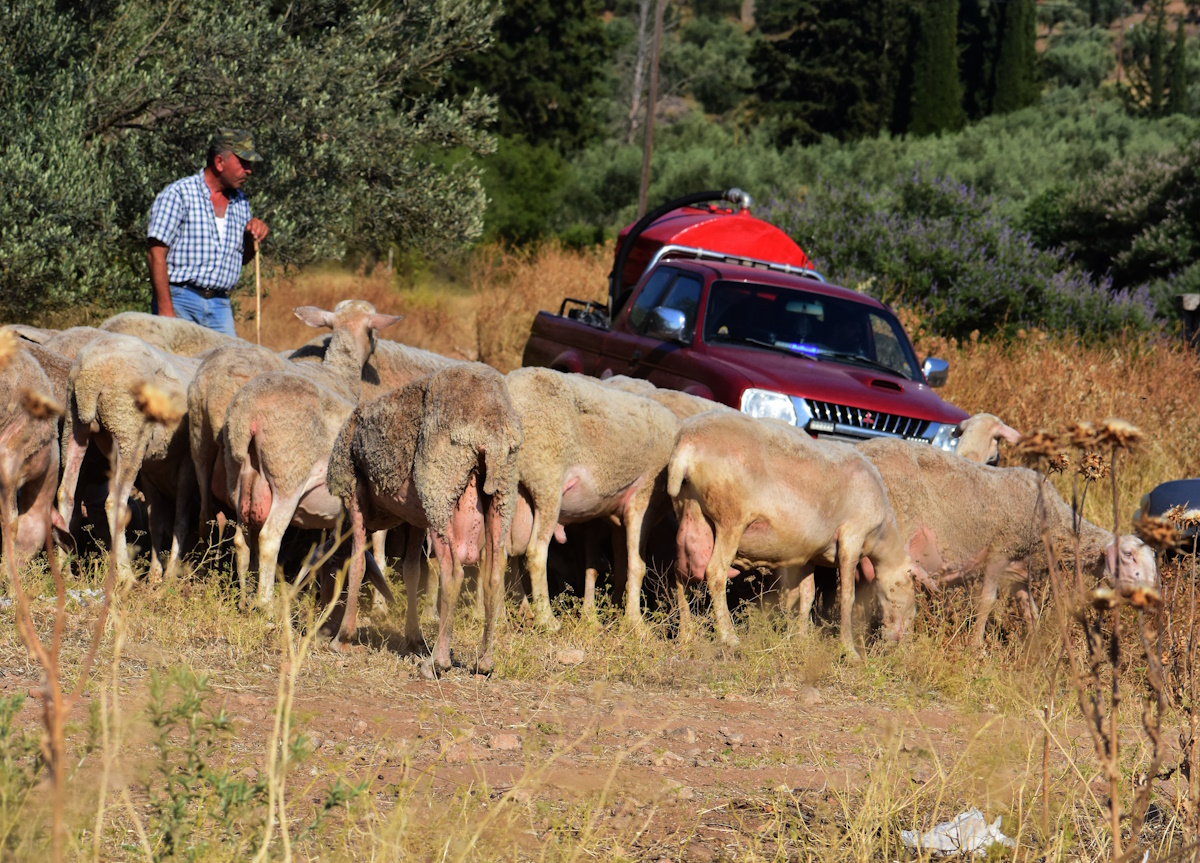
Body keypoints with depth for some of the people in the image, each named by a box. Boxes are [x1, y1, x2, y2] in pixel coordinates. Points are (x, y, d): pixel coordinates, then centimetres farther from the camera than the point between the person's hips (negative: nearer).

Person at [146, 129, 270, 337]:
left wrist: (252, 237, 3)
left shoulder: (239, 201, 16)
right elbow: (156, 254, -10)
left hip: (220, 304, 5)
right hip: (181, 302, -5)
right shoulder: (178, 194, -4)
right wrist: (165, 310, -17)